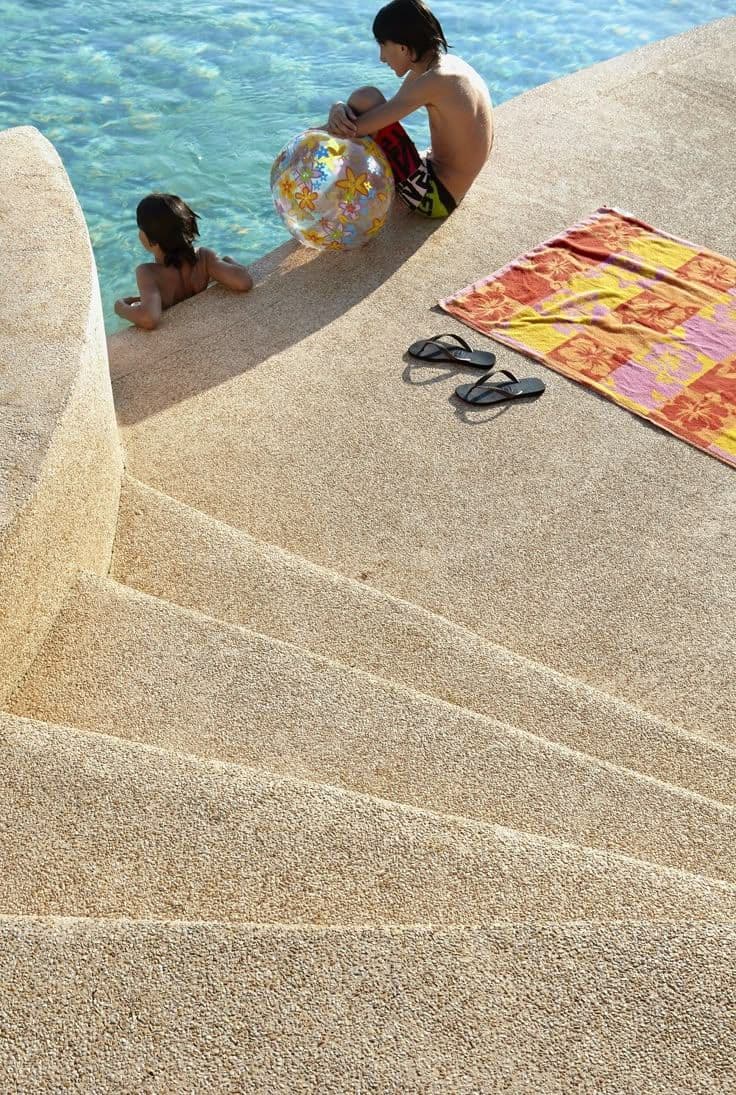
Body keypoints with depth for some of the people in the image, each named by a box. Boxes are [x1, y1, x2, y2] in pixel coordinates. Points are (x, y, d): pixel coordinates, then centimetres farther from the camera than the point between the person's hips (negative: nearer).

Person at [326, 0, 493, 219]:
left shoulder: (434, 81, -22)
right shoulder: (447, 65, 7)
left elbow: (357, 128, -24)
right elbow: (387, 112, 7)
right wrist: (341, 109, -12)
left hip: (432, 198, -10)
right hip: (447, 195, 10)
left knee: (365, 98, -12)